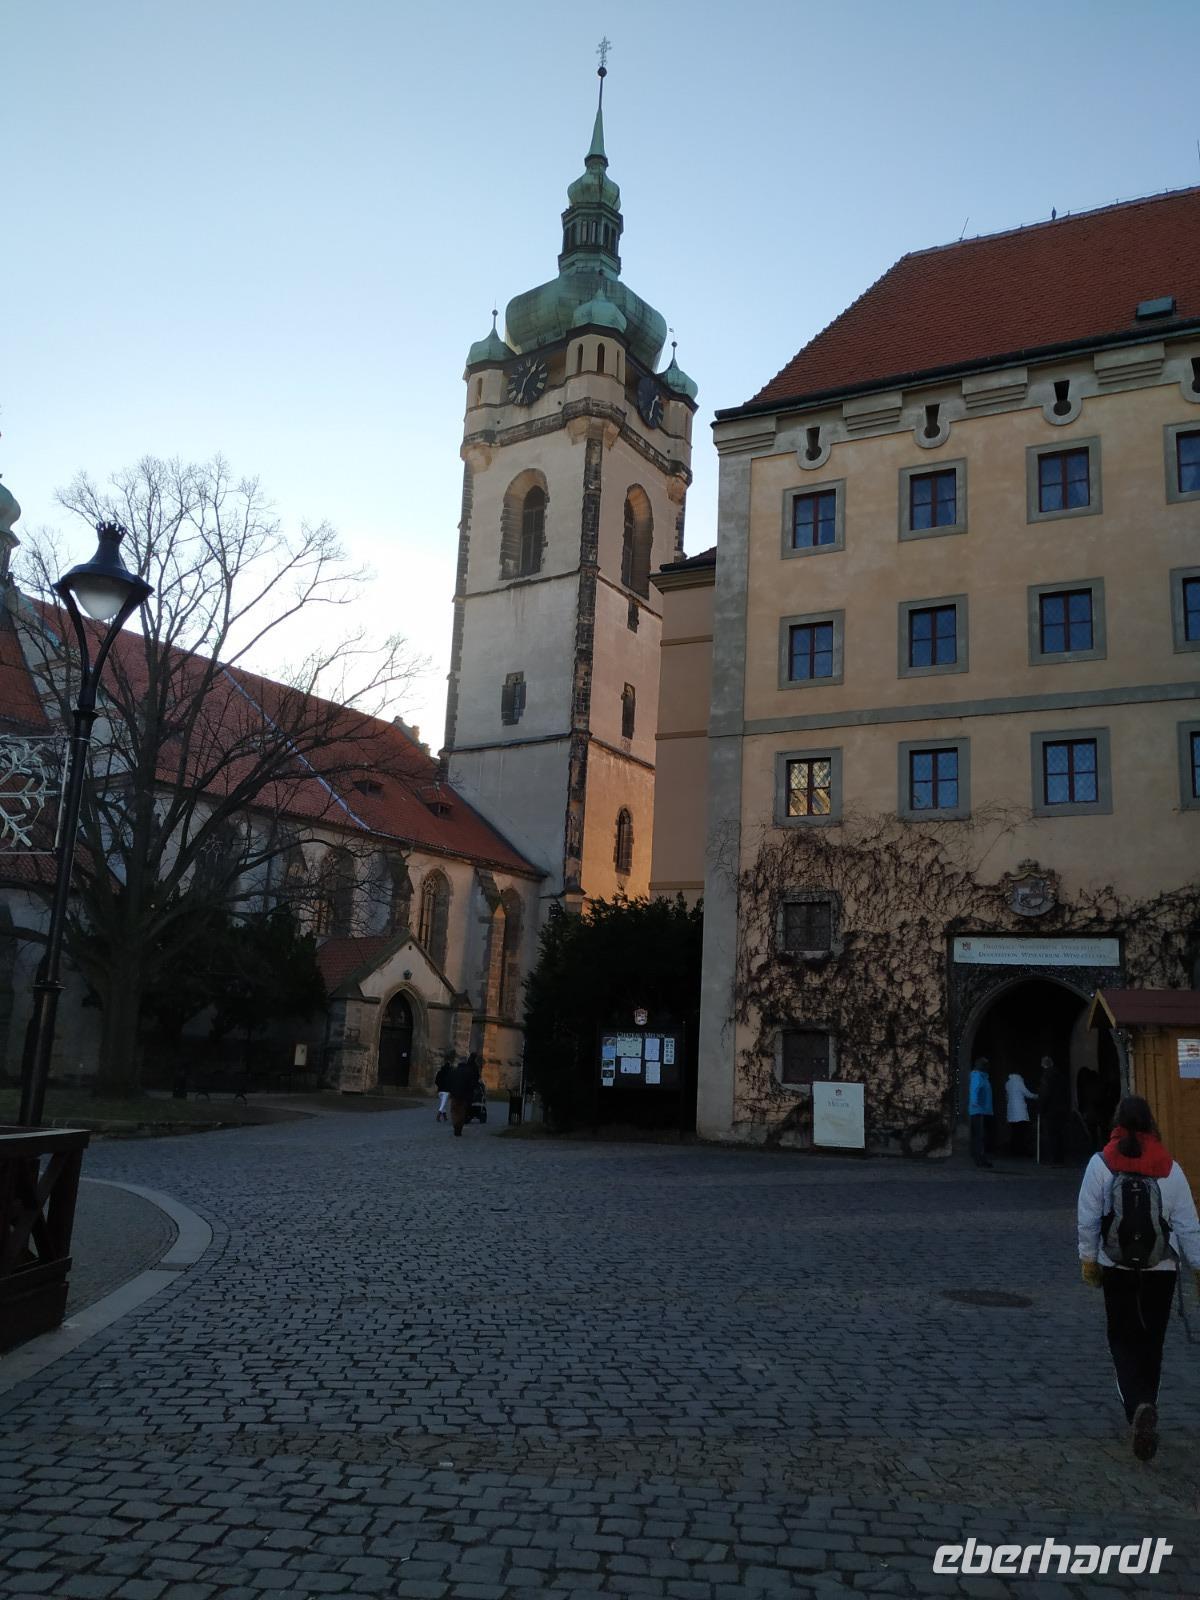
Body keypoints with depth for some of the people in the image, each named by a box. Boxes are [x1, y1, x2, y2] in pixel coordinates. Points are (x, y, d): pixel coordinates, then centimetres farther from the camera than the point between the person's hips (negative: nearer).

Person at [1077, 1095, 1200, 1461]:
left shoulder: (1101, 1163, -8)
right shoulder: (1169, 1168, -4)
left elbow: (1088, 1218, -6)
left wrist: (1088, 1258, 6)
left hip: (1117, 1267, -1)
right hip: (1161, 1268, 1)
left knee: (1123, 1339, 8)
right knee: (1152, 1341, 16)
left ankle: (1139, 1406, -14)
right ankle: (1144, 1409, 23)